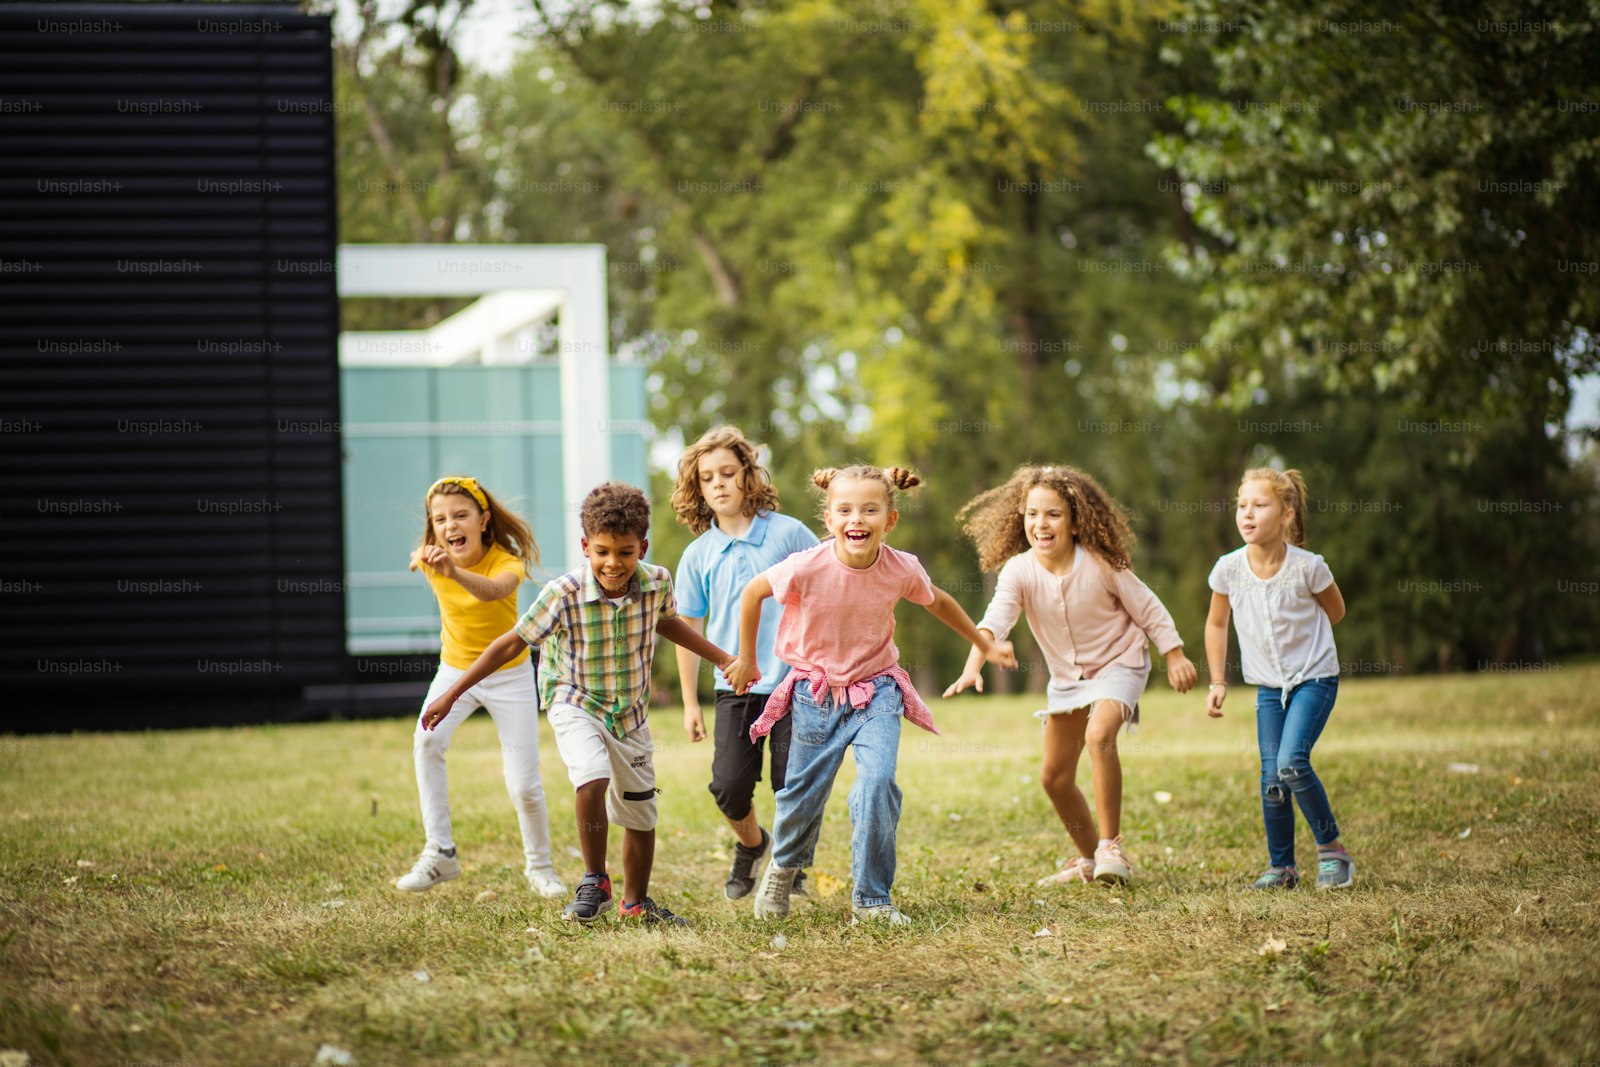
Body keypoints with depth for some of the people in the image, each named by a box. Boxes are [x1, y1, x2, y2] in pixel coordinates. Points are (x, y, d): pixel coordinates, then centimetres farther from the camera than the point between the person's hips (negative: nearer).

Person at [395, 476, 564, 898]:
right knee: (427, 740, -28)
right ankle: (440, 854, -24)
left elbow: (494, 590, -53)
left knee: (524, 786, -4)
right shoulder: (431, 560, -14)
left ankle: (539, 866, 24)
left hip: (509, 674, -2)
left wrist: (455, 572, -70)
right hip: (455, 669, 2)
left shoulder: (506, 562, -26)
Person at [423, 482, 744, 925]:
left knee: (641, 814, 13)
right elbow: (512, 643, -17)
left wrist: (723, 659, 18)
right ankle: (594, 883, -11)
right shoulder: (564, 594, -25)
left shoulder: (657, 583, -14)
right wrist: (451, 694, -16)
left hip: (630, 711, 4)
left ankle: (636, 901, 36)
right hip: (576, 703, -4)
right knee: (592, 780, -31)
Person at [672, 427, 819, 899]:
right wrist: (690, 703, 11)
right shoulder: (698, 555, 5)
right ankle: (751, 844, 25)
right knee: (729, 786, -7)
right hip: (736, 687, 2)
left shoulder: (788, 533, -2)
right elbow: (688, 629, 12)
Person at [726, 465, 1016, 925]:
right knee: (804, 793, 9)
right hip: (816, 692, 0)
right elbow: (753, 592, -3)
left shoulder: (903, 570, -16)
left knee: (878, 784, -20)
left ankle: (872, 900, -6)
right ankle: (784, 865, 44)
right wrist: (746, 660, 6)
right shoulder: (806, 568, -23)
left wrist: (985, 645, 20)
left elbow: (939, 602, 8)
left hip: (876, 691, 0)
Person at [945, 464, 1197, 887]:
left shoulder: (1101, 564, -20)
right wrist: (972, 667, -48)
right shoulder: (1019, 571, -17)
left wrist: (1175, 657, -4)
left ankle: (1111, 845, -23)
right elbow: (995, 620, -32)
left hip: (1118, 664, -5)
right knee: (1054, 777, 8)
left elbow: (1148, 609, -7)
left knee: (1098, 735, -32)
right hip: (1066, 676, 5)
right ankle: (1088, 859, 30)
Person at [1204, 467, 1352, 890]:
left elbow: (1335, 612, 3)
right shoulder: (1229, 569, -10)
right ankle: (1281, 867, 16)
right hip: (1268, 685, 4)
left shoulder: (1308, 566, -18)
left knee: (1291, 763, -19)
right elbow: (1217, 624, 8)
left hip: (1314, 678, -3)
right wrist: (1218, 683, 7)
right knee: (1272, 780, 0)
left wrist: (1297, 635, 5)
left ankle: (1332, 848, -1)